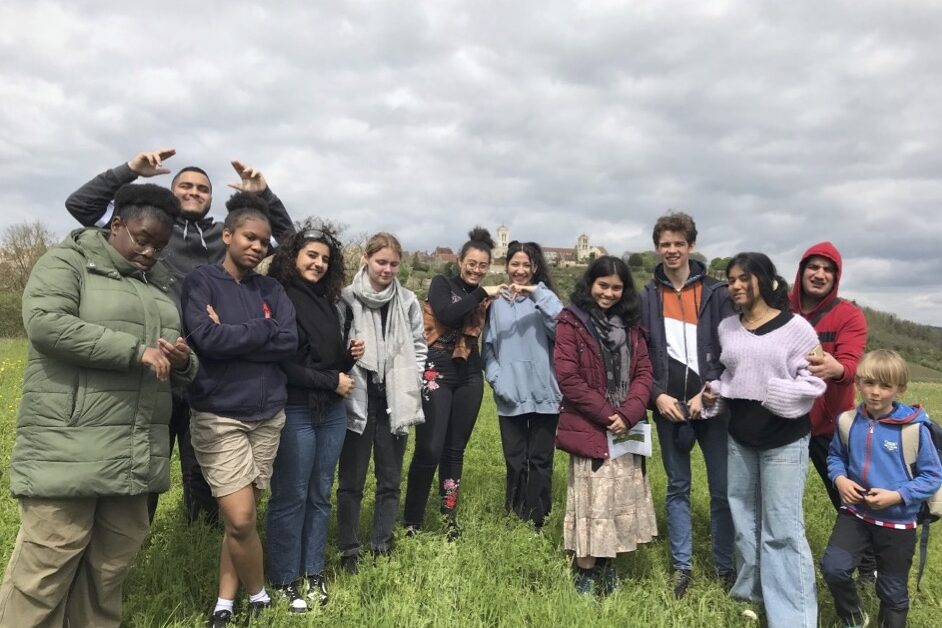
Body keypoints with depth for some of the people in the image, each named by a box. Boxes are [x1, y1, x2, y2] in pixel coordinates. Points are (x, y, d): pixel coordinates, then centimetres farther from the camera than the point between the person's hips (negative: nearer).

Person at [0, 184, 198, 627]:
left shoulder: (159, 285, 20)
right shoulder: (67, 262, 1)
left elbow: (179, 369, 23)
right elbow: (45, 323, -17)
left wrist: (182, 362, -3)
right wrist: (135, 351, -19)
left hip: (136, 454, 6)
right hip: (69, 449, -6)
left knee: (111, 566, 12)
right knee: (46, 568, -2)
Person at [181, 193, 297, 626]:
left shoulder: (271, 289, 9)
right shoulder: (200, 281, -3)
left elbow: (290, 342, -5)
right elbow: (206, 337, -18)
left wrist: (233, 336, -12)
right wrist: (262, 330, -9)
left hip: (268, 415, 4)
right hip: (218, 416, -4)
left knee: (241, 519, 11)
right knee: (240, 519, -5)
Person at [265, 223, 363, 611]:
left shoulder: (331, 303, 11)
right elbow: (279, 364, -17)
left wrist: (351, 357, -3)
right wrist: (331, 382, -13)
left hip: (333, 411, 7)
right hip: (295, 411, -6)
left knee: (320, 494, 13)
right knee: (291, 497, 3)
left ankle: (313, 572, 26)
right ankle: (285, 579, 18)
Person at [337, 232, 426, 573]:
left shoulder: (408, 301, 2)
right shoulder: (347, 298, -8)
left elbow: (419, 346, 10)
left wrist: (409, 385, 3)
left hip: (395, 402, 3)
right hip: (357, 400, -3)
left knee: (390, 480, 12)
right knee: (351, 481, 6)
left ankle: (381, 547, 27)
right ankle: (349, 551, 21)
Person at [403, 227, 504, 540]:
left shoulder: (485, 298, 12)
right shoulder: (441, 284, 1)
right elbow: (446, 315, -18)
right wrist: (481, 293, -16)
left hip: (470, 376, 4)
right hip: (437, 372, -4)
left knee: (456, 449, 10)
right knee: (429, 449, -9)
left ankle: (450, 517, 23)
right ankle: (412, 520, 4)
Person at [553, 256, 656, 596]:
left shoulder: (630, 323, 11)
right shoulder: (571, 322, -5)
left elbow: (644, 371, 5)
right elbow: (568, 377, -12)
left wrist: (628, 414, -11)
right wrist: (606, 414, -13)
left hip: (626, 428, 5)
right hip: (590, 428, -5)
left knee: (622, 498, 11)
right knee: (591, 500, 0)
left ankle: (608, 567, 26)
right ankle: (584, 574, 14)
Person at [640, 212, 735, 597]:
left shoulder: (716, 293, 1)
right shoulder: (647, 297, 4)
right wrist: (657, 395, -8)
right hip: (669, 406, 1)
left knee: (722, 489, 5)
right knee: (677, 488, 10)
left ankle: (726, 567, 21)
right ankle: (682, 566, 21)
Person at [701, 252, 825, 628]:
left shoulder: (795, 327, -10)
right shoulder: (727, 328, 7)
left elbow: (813, 381, -12)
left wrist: (774, 394, -25)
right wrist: (713, 393, -2)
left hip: (784, 440, -5)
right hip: (739, 437, 6)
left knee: (782, 528, -3)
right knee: (744, 519, 17)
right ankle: (751, 592, 36)